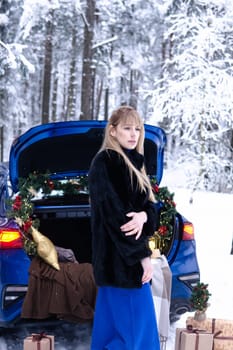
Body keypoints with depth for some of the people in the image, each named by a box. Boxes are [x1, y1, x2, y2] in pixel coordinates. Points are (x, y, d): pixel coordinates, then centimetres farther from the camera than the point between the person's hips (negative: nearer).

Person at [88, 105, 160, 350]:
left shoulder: (133, 163, 16)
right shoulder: (104, 163, -11)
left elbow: (148, 204, 11)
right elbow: (114, 213, -17)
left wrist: (143, 216, -15)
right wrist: (142, 254, -17)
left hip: (132, 255, 8)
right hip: (118, 257, -8)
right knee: (129, 327, -7)